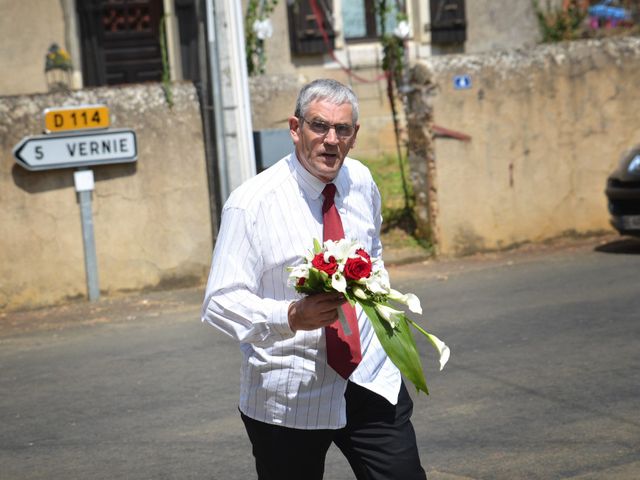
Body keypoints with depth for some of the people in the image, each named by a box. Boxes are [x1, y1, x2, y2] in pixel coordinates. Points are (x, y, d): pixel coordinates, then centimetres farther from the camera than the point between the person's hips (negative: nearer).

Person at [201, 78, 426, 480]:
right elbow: (220, 303, -19)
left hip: (371, 383, 4)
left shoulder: (361, 182, 4)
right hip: (289, 397, -4)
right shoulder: (252, 204, -14)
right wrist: (292, 316, -33)